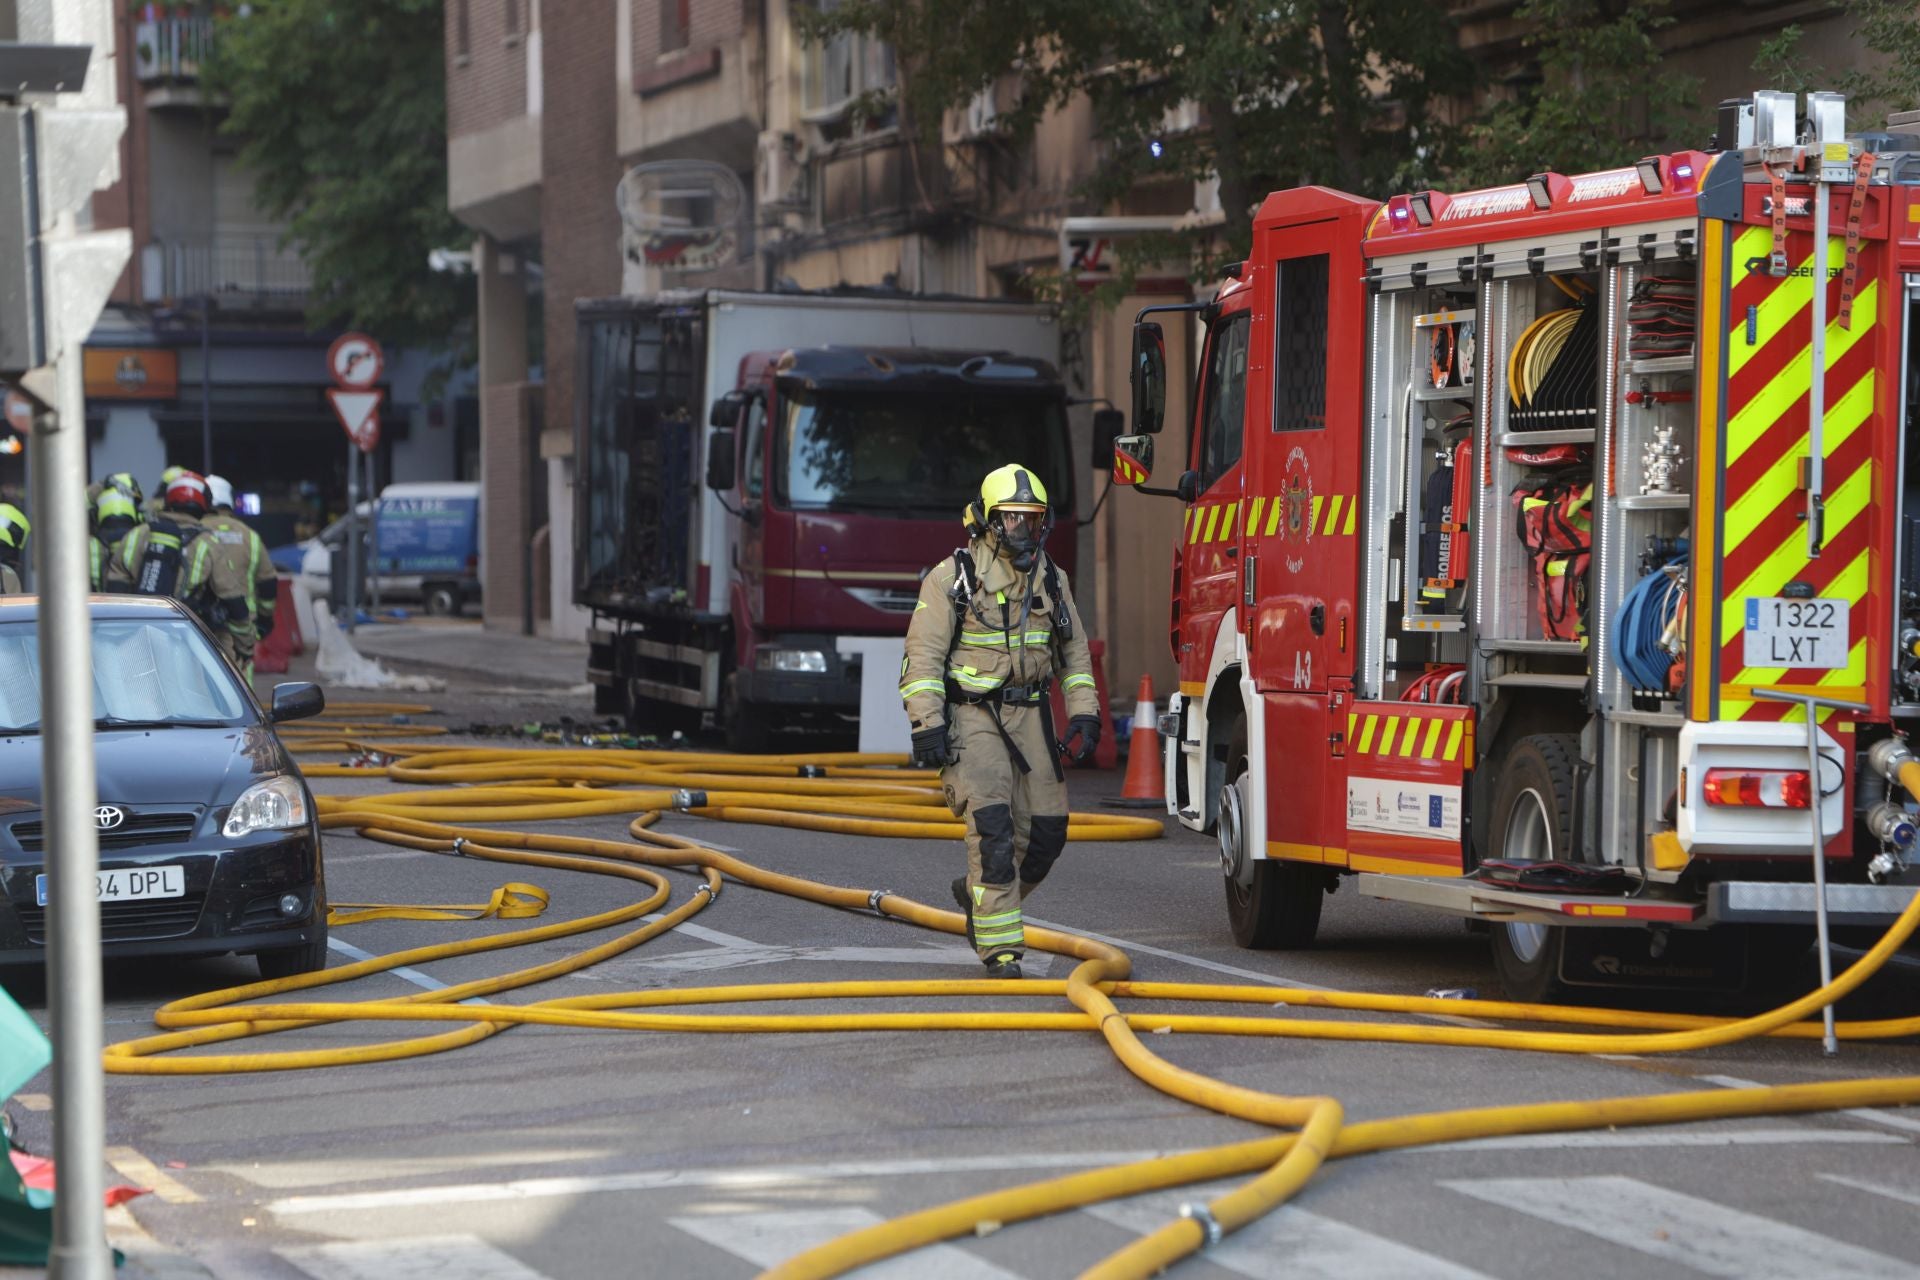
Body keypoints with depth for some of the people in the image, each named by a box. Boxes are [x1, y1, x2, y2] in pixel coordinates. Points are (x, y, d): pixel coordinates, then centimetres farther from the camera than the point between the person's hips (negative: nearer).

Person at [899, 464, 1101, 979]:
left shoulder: (1050, 579, 11)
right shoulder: (951, 578, -5)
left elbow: (1075, 653, 18)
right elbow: (922, 658, -7)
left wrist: (1084, 714, 8)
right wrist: (927, 726, -14)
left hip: (1030, 717, 5)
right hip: (971, 717, -5)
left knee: (1044, 831, 2)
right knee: (993, 826, -17)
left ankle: (979, 893, 29)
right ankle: (1000, 946, -13)